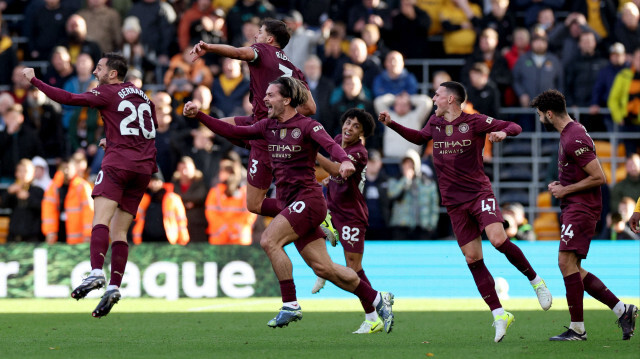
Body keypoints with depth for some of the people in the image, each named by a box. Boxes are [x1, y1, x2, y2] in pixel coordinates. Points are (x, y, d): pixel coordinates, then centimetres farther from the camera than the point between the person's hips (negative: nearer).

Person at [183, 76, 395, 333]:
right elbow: (233, 132, 12)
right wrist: (198, 116, 4)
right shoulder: (269, 126, 12)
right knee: (323, 268, 5)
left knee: (269, 240, -23)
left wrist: (345, 160, -46)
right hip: (289, 203, 7)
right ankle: (377, 300, 17)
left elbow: (330, 145, -25)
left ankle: (290, 305, -18)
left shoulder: (307, 126, -9)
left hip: (308, 199, -7)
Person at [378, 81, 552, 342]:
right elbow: (419, 137, 33)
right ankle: (499, 315, 1)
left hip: (479, 192, -5)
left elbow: (515, 127, -2)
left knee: (498, 239, -26)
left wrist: (503, 133, -23)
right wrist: (392, 124, 24)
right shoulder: (435, 123, 12)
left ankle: (535, 281, -5)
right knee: (473, 259, -2)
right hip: (454, 202, 5)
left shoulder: (475, 122, -4)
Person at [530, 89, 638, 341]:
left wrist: (565, 190, -14)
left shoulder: (574, 139, -18)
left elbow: (598, 177, -20)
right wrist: (560, 185, 11)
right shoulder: (568, 134, 16)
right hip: (573, 208, 11)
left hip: (581, 207, -11)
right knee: (572, 269, 9)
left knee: (566, 262, -15)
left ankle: (577, 328, -12)